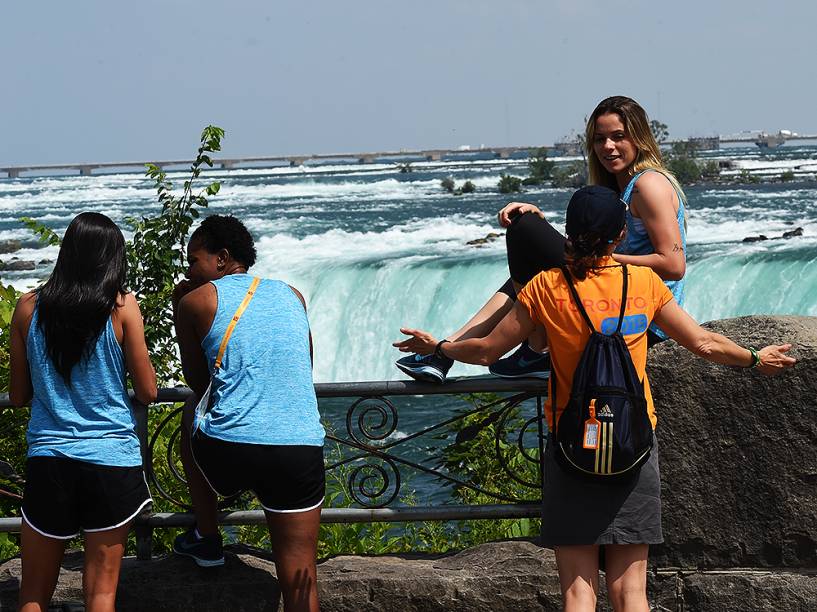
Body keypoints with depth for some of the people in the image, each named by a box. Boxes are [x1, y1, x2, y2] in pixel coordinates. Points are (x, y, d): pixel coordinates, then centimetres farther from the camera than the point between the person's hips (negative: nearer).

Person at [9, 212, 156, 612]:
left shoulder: (28, 307, 1)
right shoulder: (122, 306, -5)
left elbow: (18, 395, 9)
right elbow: (148, 392, -1)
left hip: (47, 459, 1)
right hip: (112, 460, -1)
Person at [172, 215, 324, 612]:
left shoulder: (196, 301, 5)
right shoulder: (292, 295, 16)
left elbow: (198, 385, 15)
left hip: (229, 453, -2)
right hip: (302, 449, 2)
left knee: (191, 413, 33)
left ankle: (207, 539, 35)